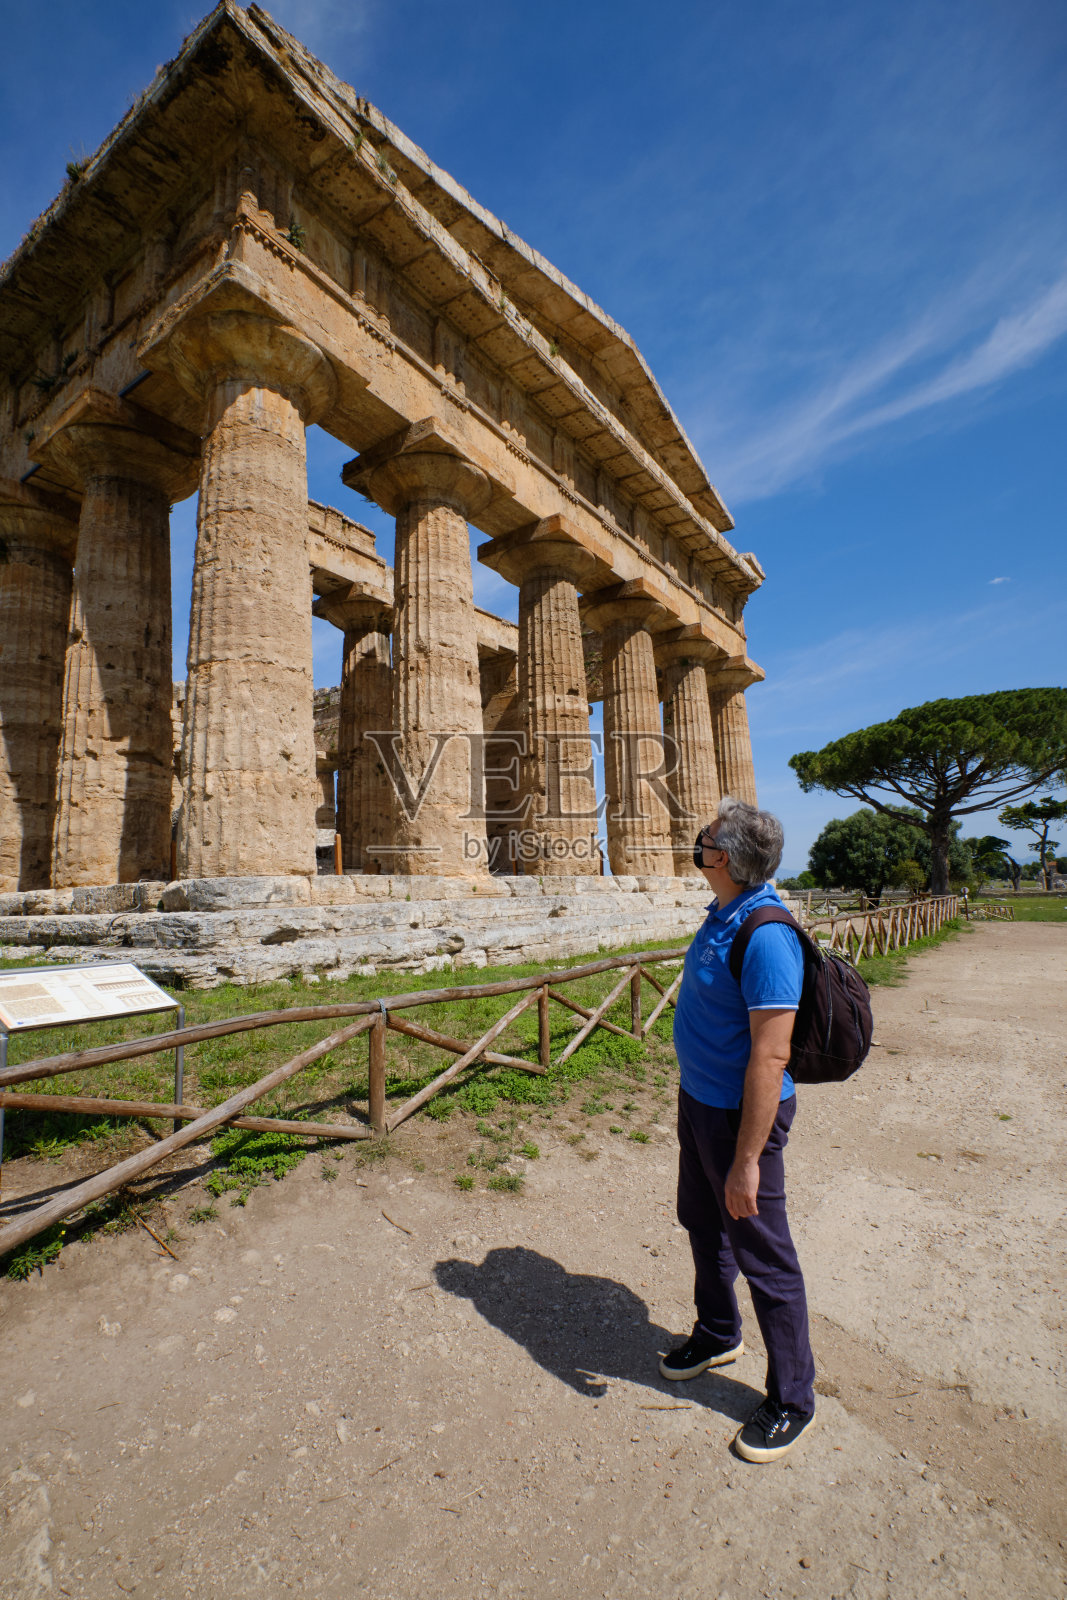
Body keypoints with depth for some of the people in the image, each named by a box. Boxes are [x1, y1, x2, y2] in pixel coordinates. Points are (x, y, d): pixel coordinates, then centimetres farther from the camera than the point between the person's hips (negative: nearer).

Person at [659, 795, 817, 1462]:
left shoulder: (765, 937, -29)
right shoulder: (723, 914, 1)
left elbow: (770, 1056, -29)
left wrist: (748, 1160, -26)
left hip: (741, 1114, -9)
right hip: (699, 1099, 9)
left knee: (763, 1255, 10)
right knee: (704, 1225, 25)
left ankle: (792, 1398, 33)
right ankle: (718, 1334, 49)